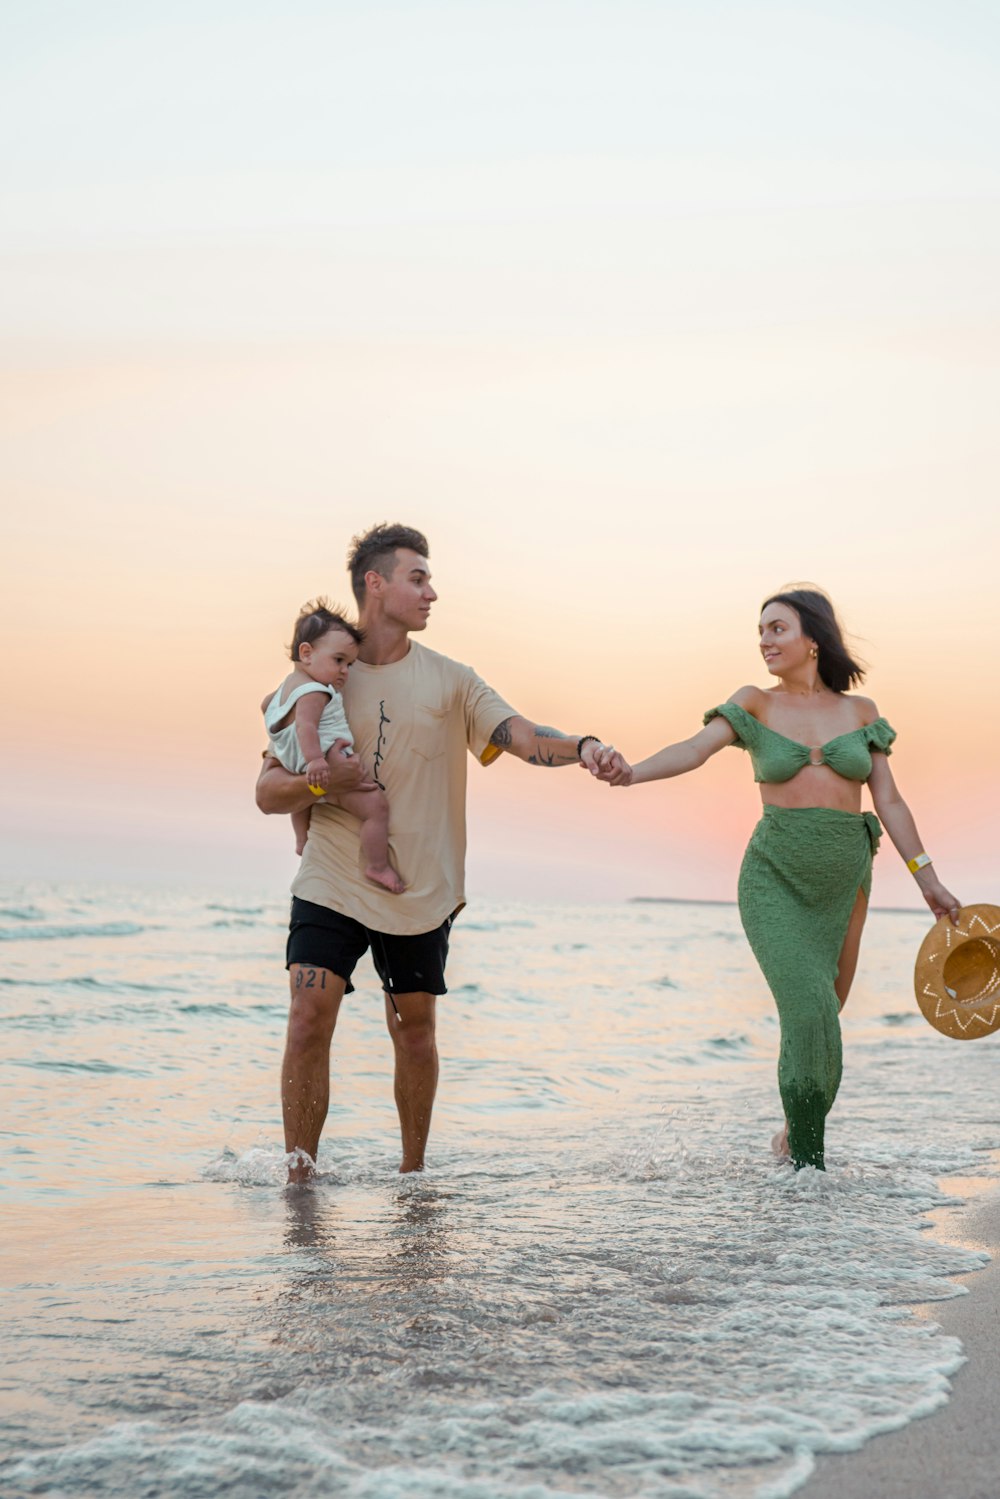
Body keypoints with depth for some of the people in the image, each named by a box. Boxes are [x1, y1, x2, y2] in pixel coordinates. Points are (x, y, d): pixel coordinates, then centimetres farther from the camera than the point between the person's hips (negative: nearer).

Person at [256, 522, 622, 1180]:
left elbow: (524, 736, -10)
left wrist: (583, 746, -30)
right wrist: (324, 780, -19)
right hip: (331, 885, -1)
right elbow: (268, 792, 1)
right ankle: (299, 1176, -3)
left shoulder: (449, 680, 4)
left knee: (415, 1032, 9)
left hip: (420, 892, 1)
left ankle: (413, 1172, 26)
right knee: (308, 1022, -13)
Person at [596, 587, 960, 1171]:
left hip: (844, 881, 3)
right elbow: (695, 749, -13)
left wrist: (929, 879, 7)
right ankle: (809, 1165, -8)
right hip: (776, 879, -3)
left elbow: (889, 801, 10)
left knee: (823, 1018, 8)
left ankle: (797, 1134, 31)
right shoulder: (757, 704, 3)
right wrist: (632, 772, -31)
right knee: (810, 1011, -18)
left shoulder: (860, 710, 9)